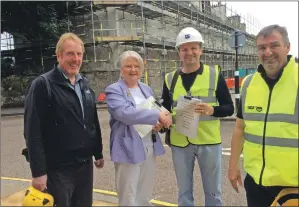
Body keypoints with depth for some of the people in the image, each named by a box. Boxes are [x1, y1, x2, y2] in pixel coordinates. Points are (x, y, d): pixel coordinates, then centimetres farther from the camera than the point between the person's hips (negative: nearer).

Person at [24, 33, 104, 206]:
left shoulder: (85, 84, 9)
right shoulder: (43, 84, -11)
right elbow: (33, 132, -15)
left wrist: (98, 153, 15)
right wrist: (38, 171, -16)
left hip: (85, 164, 6)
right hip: (58, 168, -6)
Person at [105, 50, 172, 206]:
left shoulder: (147, 89, 13)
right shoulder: (113, 90, -7)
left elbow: (156, 113, 18)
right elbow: (125, 113, -24)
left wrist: (159, 124, -6)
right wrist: (157, 115, -25)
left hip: (149, 148, 6)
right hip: (128, 150, -6)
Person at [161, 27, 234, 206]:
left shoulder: (214, 74, -2)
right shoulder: (170, 78, 4)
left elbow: (229, 108, -1)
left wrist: (212, 110, -21)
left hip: (209, 141, -1)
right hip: (180, 143, 2)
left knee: (213, 192, 14)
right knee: (184, 192, 17)